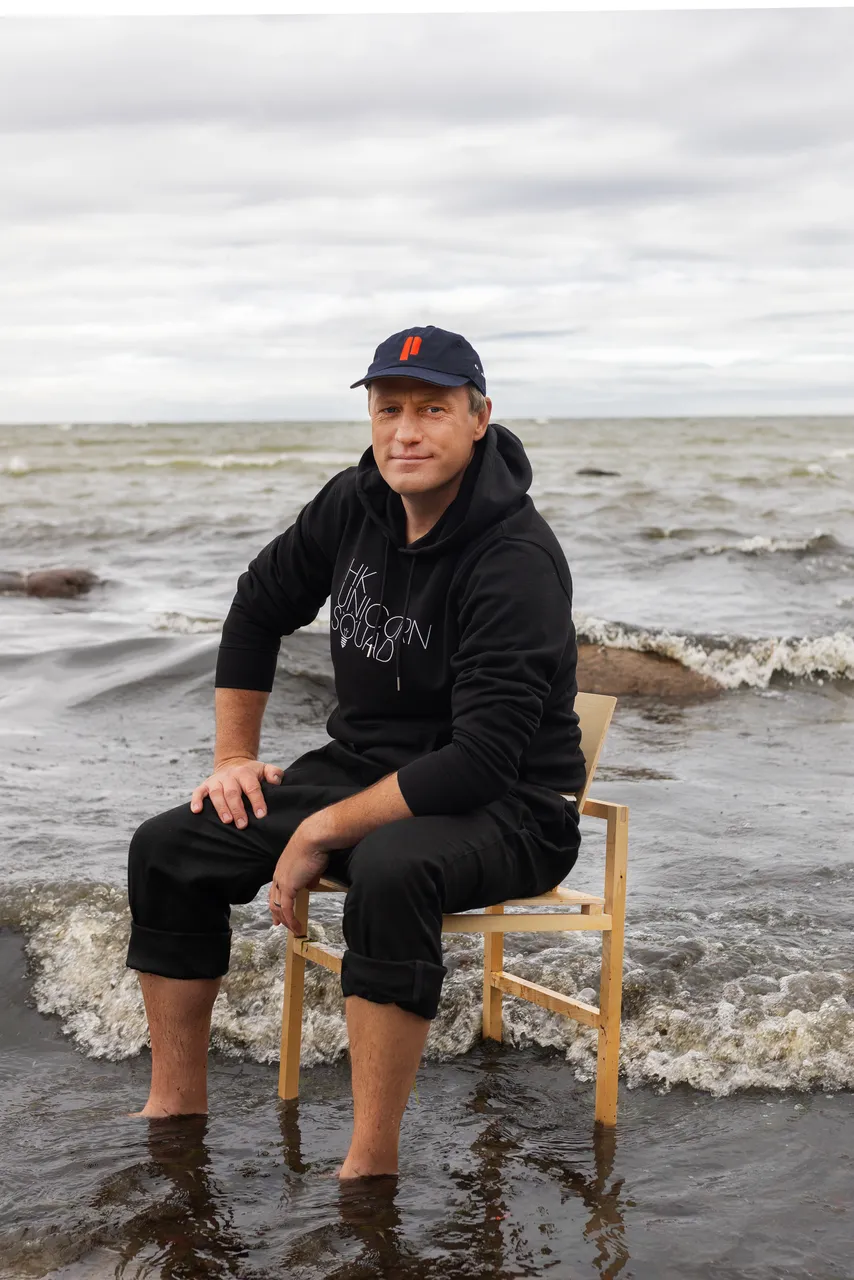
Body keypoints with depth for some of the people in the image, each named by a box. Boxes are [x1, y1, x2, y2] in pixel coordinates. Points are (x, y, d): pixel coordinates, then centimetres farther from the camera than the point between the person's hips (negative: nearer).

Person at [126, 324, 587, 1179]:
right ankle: (176, 1105, 9)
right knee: (168, 849, -3)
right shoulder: (357, 505, -1)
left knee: (388, 869, -40)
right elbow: (259, 607, 17)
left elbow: (483, 757, -28)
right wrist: (233, 756, 11)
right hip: (363, 766, 8)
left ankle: (370, 1163, -30)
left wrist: (322, 832, -24)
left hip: (506, 811, -7)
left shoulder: (518, 560, -24)